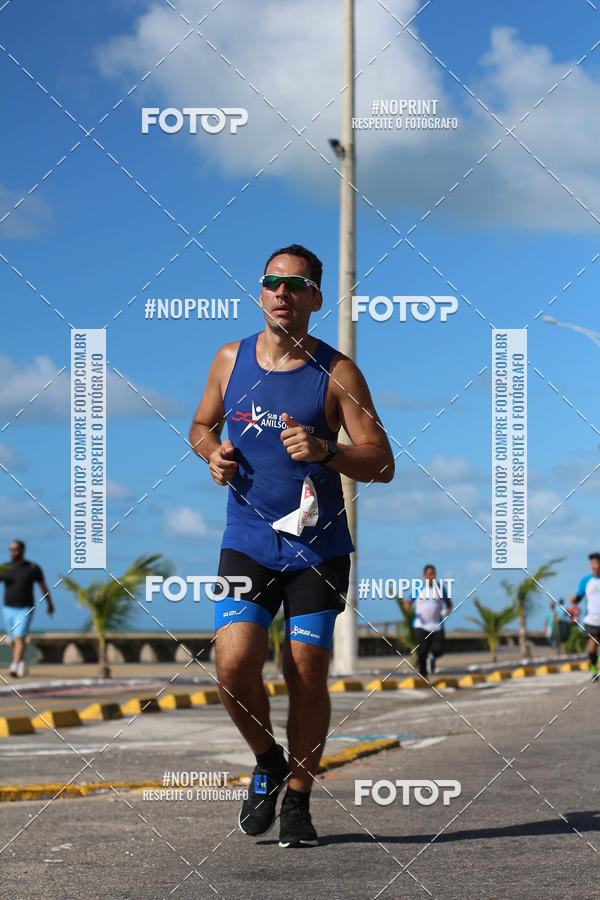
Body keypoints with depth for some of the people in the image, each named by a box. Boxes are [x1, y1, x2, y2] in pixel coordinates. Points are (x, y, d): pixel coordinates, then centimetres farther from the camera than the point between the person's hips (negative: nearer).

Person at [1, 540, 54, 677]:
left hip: (25, 610, -4)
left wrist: (50, 604, 19)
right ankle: (22, 664, 35)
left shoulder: (33, 568, -2)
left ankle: (15, 668, -28)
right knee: (13, 640, 14)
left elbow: (43, 586, 10)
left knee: (19, 638, -18)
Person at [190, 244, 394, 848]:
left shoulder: (337, 373, -3)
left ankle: (298, 799, 18)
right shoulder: (231, 359, 6)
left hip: (318, 545, -1)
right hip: (247, 542, 2)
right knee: (234, 666, -15)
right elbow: (200, 427, 22)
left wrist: (325, 450, -22)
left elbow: (382, 464, -4)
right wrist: (214, 453, -1)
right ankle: (267, 763, 14)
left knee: (307, 676, -1)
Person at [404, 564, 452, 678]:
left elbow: (448, 603, 16)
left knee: (438, 650, -12)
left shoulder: (440, 588, 7)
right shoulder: (418, 589, 3)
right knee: (421, 653, -8)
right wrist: (408, 606, -19)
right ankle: (423, 674, 12)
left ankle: (432, 656, 25)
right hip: (420, 626, -1)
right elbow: (407, 603, 5)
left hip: (437, 626, 1)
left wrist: (447, 611, -5)